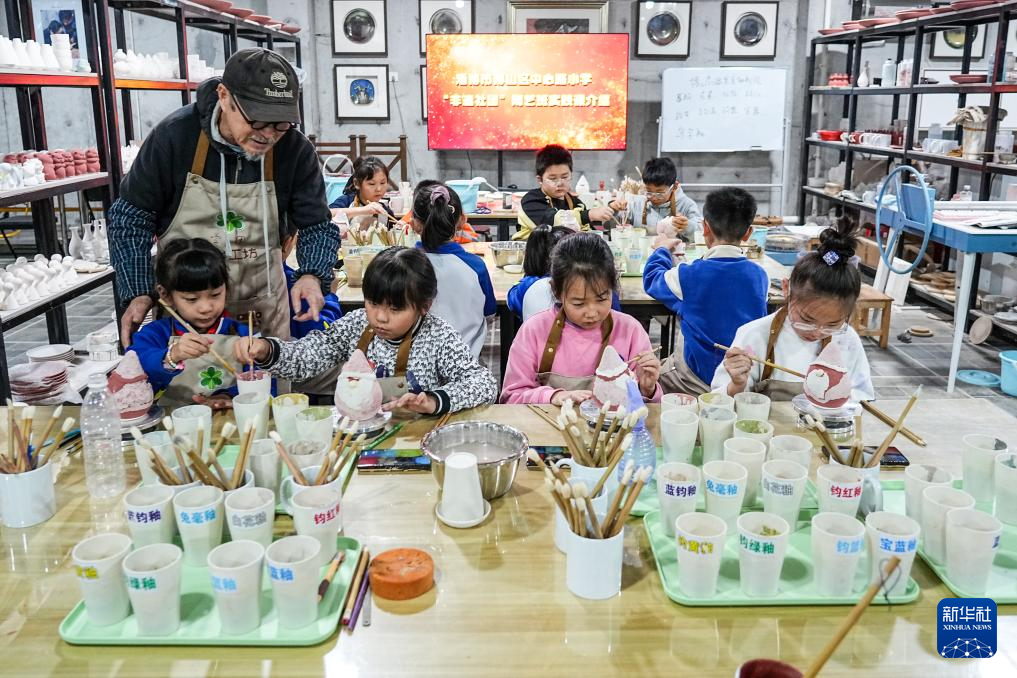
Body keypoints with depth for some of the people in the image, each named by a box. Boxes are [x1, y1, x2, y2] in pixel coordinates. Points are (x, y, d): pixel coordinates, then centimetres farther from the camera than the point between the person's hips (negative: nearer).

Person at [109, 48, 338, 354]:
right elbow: (131, 217, -6)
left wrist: (312, 275, -25)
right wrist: (139, 293, -15)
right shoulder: (175, 135, -15)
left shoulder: (295, 149, -13)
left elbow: (316, 225, -5)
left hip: (262, 303, 1)